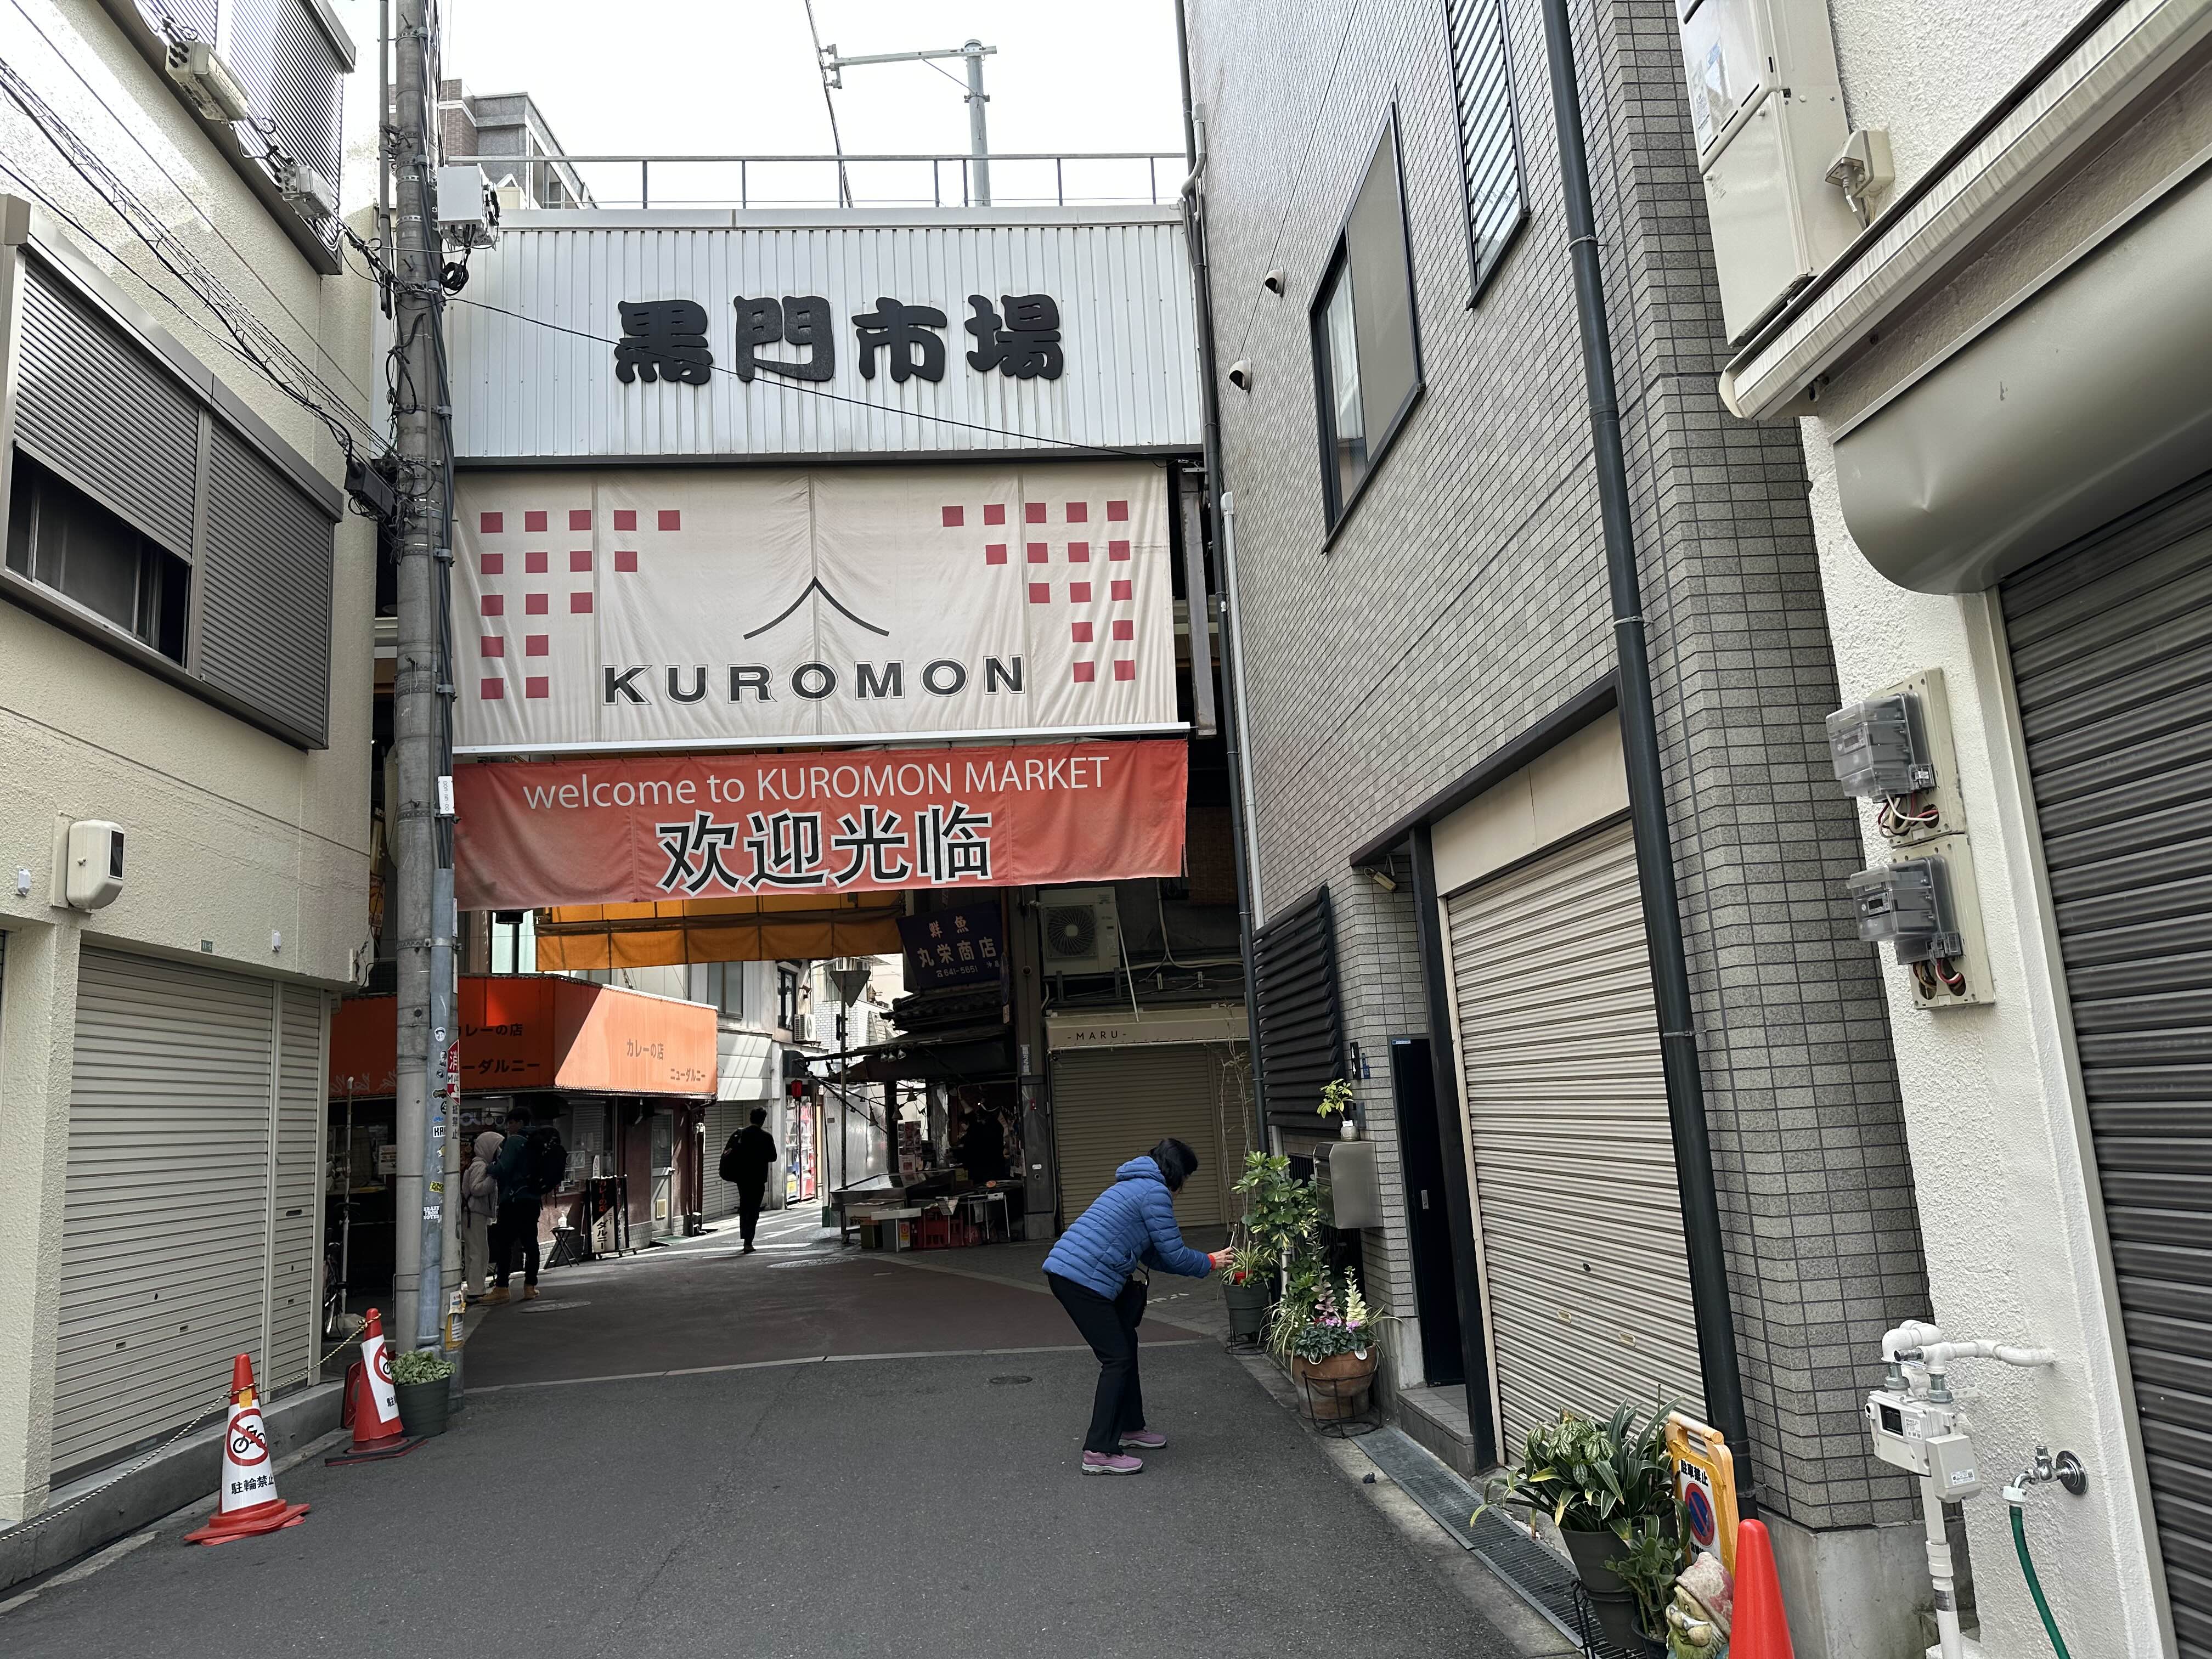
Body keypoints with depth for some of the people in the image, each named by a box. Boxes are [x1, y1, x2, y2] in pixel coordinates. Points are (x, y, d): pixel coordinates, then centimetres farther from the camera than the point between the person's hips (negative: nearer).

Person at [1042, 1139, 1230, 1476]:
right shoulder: (1155, 1192, -7)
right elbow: (1174, 1254, -6)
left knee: (1125, 1345, 21)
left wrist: (1204, 1262, 25)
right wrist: (1209, 1263, 12)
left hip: (1063, 1269, 10)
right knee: (1118, 1358, -3)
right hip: (1082, 1279, -10)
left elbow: (1154, 1255, 28)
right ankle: (1099, 1452, -2)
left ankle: (1129, 1427, 33)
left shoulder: (1135, 1186, 24)